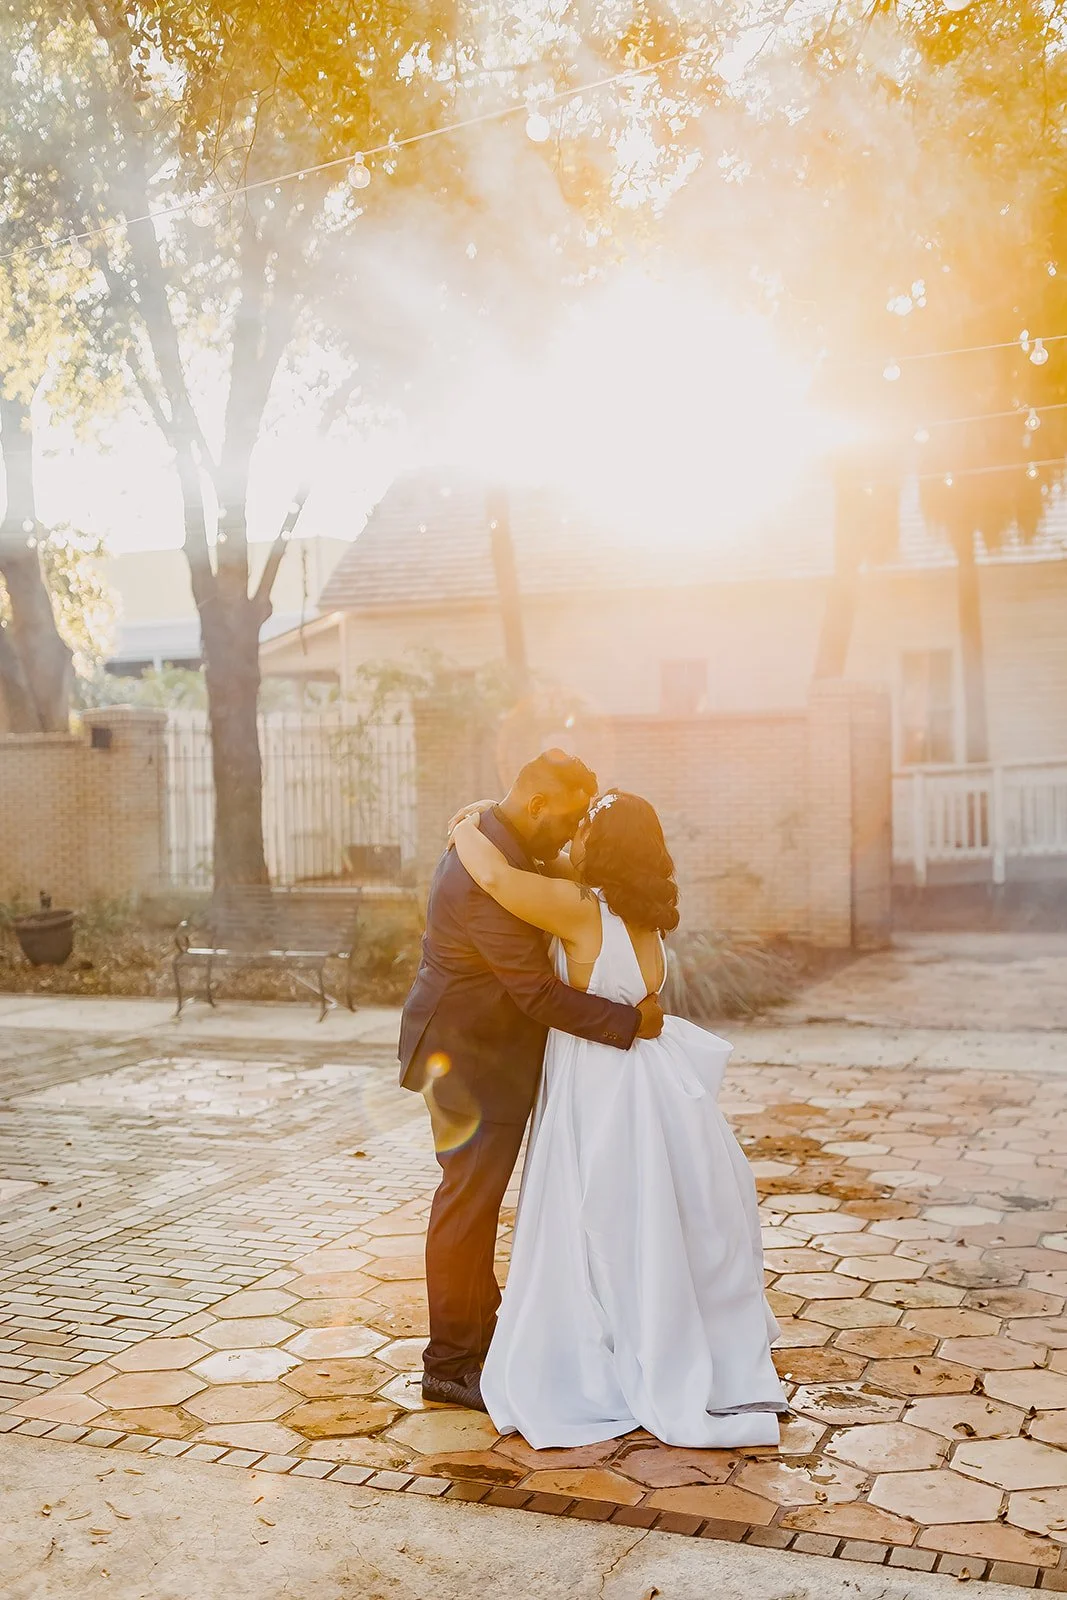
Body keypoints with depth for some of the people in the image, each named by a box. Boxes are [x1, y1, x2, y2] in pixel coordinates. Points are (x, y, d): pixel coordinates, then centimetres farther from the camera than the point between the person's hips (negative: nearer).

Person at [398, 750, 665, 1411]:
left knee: (477, 1201, 21)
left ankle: (481, 1328, 36)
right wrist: (630, 1021, -19)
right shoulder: (488, 879, -29)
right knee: (467, 1204, 0)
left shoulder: (494, 843, 3)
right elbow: (539, 993, -27)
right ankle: (449, 1364, 12)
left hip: (485, 1052, 11)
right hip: (471, 1060, -11)